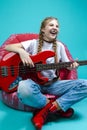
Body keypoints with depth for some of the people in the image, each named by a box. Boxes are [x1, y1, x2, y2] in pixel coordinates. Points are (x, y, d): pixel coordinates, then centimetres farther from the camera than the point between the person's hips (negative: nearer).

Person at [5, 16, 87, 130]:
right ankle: (57, 107, -15)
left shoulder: (59, 46, 10)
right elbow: (7, 47, -4)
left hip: (53, 84, 4)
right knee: (24, 89, -42)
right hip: (35, 82, -3)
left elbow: (67, 65, 14)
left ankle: (44, 111, -23)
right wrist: (21, 51, -25)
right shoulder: (33, 43, 0)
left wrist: (72, 66, -11)